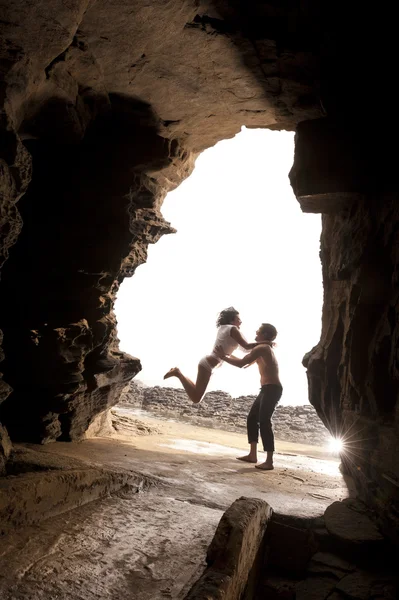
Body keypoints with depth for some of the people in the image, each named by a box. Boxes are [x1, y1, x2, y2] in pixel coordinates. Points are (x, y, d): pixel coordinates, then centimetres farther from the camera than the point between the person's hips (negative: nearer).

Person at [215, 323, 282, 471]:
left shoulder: (262, 348, -11)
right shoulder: (265, 349, 21)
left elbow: (241, 363, -17)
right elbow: (249, 362, 28)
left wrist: (223, 357, -7)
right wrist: (227, 355, 29)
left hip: (272, 389, -10)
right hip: (267, 389, 10)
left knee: (264, 422, -14)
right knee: (252, 418, 12)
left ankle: (269, 461, -13)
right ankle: (252, 455, 18)